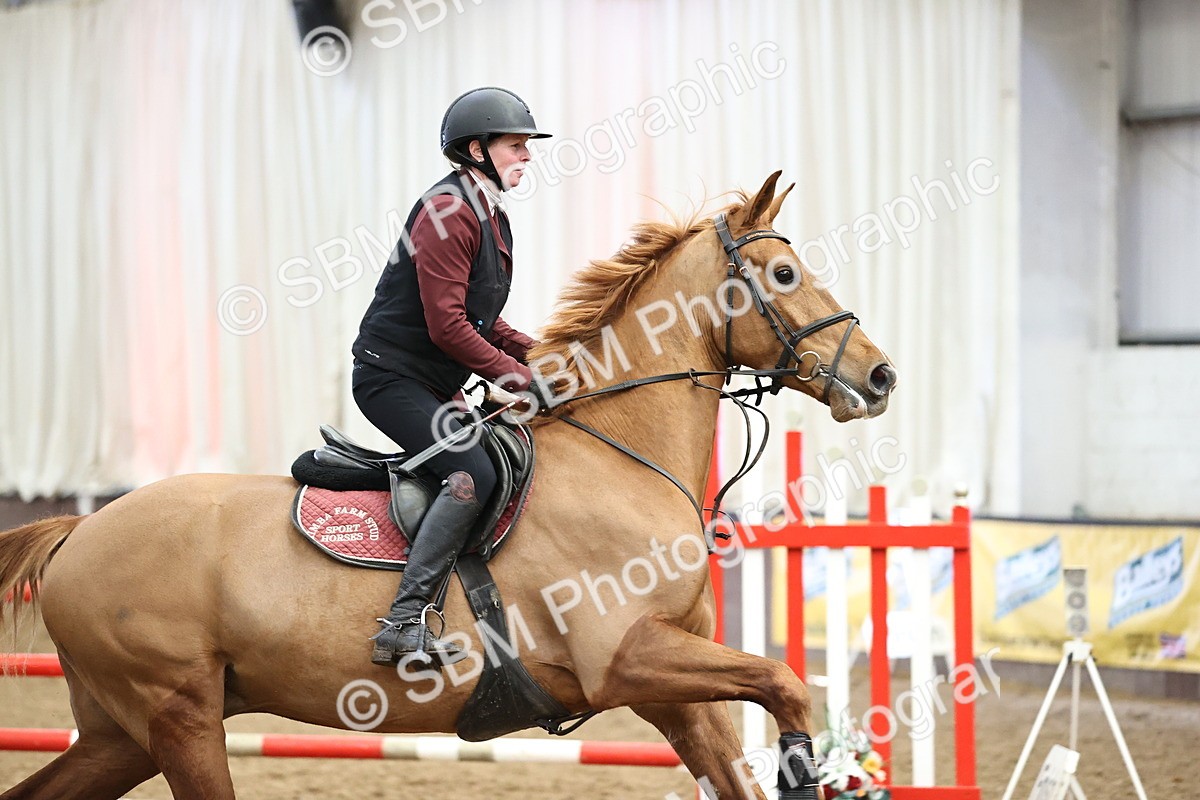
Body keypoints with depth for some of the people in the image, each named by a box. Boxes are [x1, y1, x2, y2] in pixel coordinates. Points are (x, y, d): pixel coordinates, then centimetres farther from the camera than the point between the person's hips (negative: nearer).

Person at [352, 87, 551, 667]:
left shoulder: (491, 218, 16)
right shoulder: (448, 211, -16)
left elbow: (479, 320, 23)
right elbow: (447, 326, -22)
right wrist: (519, 378, -17)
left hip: (436, 384, 11)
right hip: (391, 376, -11)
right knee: (473, 474, -27)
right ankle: (403, 623, -30)